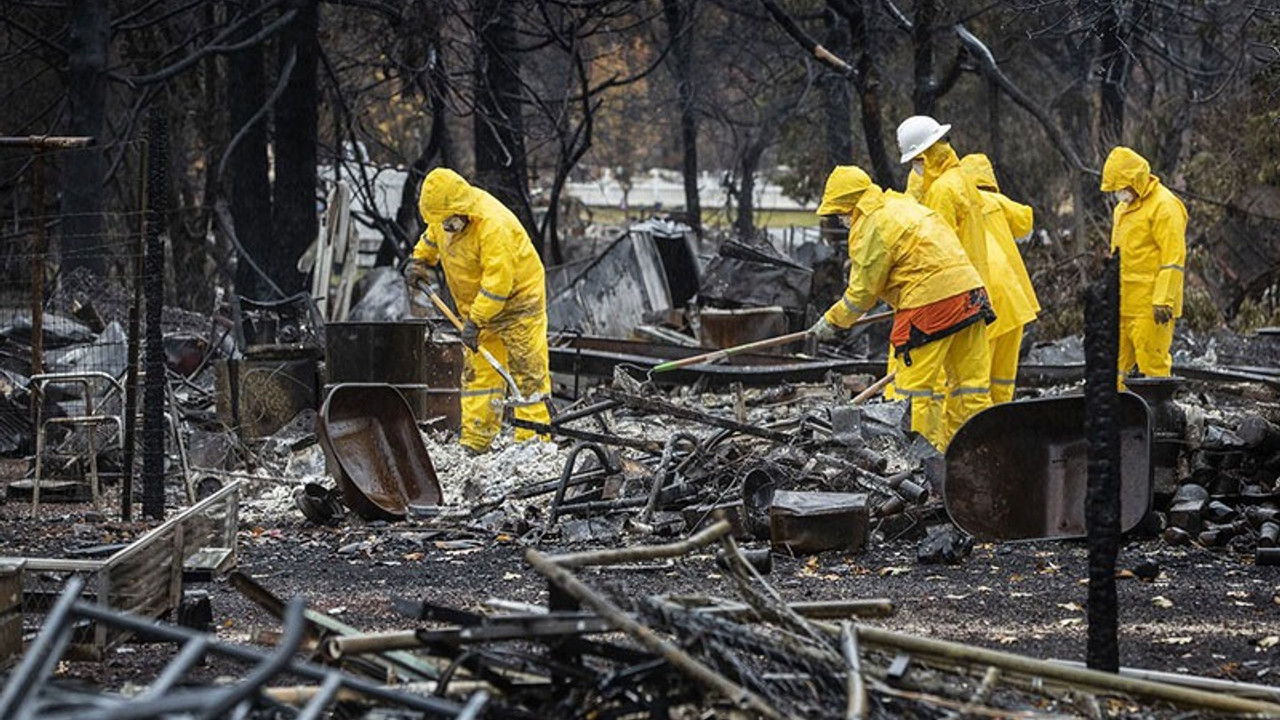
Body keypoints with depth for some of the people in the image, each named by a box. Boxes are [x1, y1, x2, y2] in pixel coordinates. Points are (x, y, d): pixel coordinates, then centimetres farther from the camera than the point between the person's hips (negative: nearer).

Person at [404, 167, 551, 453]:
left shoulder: (493, 225, -31)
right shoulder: (444, 213, -5)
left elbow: (498, 280, -32)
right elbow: (432, 236, 22)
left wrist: (476, 321, -31)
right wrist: (419, 259, 15)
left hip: (517, 299, -8)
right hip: (476, 304, 8)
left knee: (529, 371, -7)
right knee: (478, 372, 7)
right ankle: (474, 442, 8)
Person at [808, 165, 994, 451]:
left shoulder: (871, 227, -7)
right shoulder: (902, 206, 20)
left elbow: (863, 292, -3)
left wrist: (832, 321, 8)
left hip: (930, 303, -9)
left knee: (918, 386, -2)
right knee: (970, 382, 10)